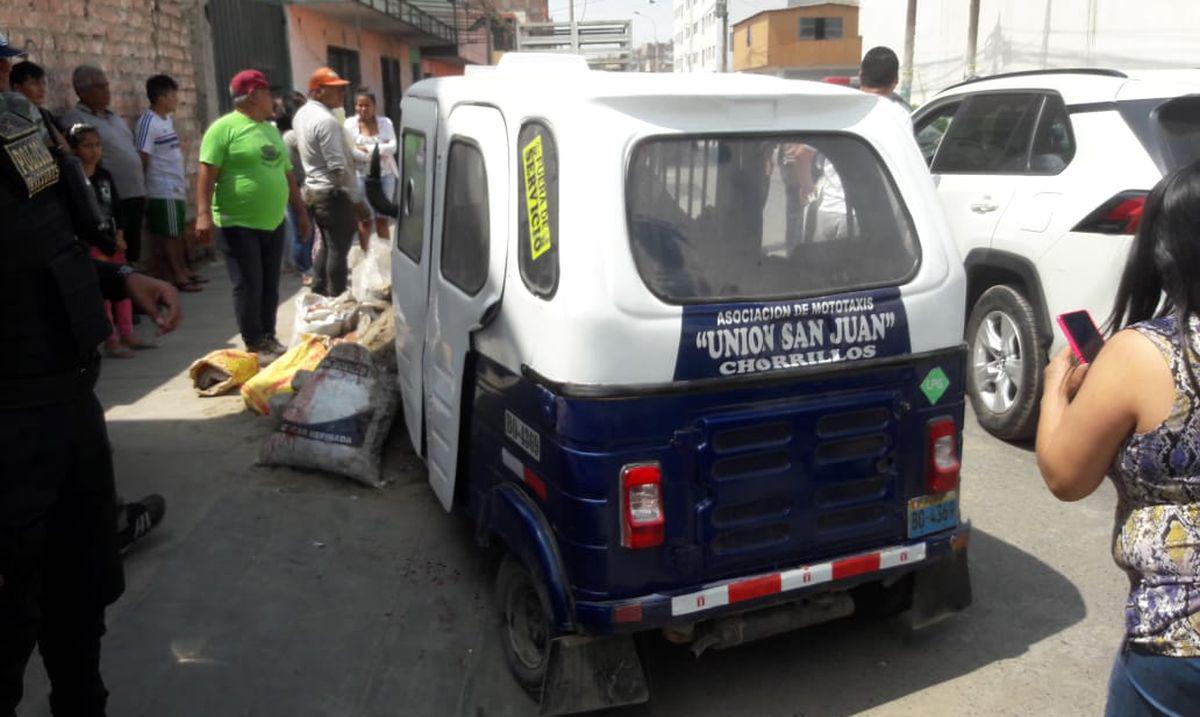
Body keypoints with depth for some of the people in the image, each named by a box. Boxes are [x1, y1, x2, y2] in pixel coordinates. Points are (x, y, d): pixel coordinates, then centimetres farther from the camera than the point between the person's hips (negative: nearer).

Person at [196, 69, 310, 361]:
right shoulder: (225, 127, -8)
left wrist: (301, 211, 22)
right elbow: (207, 174, -14)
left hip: (273, 223, 7)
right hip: (239, 224, -7)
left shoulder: (271, 130, 16)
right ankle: (254, 345, 9)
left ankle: (269, 338, 24)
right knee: (248, 286, -2)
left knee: (269, 286, 12)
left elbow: (286, 174, 22)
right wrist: (203, 215, -23)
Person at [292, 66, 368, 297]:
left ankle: (318, 292, 25)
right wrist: (357, 201, -18)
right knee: (338, 250, -2)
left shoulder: (302, 114, 12)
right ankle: (336, 299, 3)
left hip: (313, 190, 10)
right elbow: (338, 168, -23)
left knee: (327, 245, 19)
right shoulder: (326, 120, -20)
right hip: (334, 194, -10)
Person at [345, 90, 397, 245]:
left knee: (382, 219, 7)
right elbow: (351, 151, -14)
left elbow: (393, 147, -10)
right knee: (365, 219, 5)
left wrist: (367, 148, -14)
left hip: (385, 176, 2)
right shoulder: (350, 124, -3)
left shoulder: (385, 123, 3)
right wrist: (380, 150, -14)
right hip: (361, 177, -1)